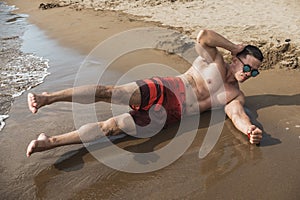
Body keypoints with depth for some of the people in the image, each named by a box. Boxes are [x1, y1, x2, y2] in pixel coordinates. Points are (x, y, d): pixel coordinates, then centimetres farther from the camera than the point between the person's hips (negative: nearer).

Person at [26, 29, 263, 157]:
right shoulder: (215, 61, 6)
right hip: (160, 90, -2)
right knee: (109, 92, -25)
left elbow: (238, 115, -1)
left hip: (166, 116, 2)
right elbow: (203, 36, -11)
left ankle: (50, 142, -12)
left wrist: (250, 130, -23)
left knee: (112, 126, -11)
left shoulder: (236, 97, 17)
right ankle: (47, 98, -21)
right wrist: (234, 47, -1)